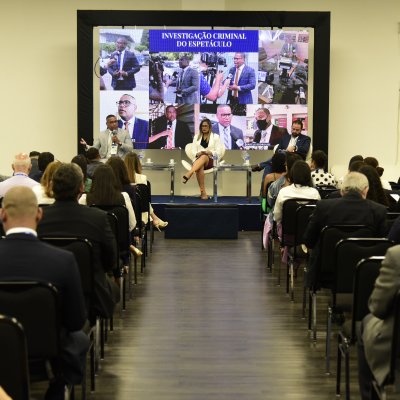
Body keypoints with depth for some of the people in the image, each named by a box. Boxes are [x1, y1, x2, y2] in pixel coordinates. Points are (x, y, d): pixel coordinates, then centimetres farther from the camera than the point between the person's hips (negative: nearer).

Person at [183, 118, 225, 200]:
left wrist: (209, 152, -15)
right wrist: (198, 154, -11)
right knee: (199, 167, -38)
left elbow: (218, 153, 5)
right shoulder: (196, 137, 21)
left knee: (204, 157, -40)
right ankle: (203, 192, -47)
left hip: (211, 160, -2)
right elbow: (193, 152, 13)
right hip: (198, 160, 2)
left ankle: (189, 174, -63)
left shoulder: (215, 137, 13)